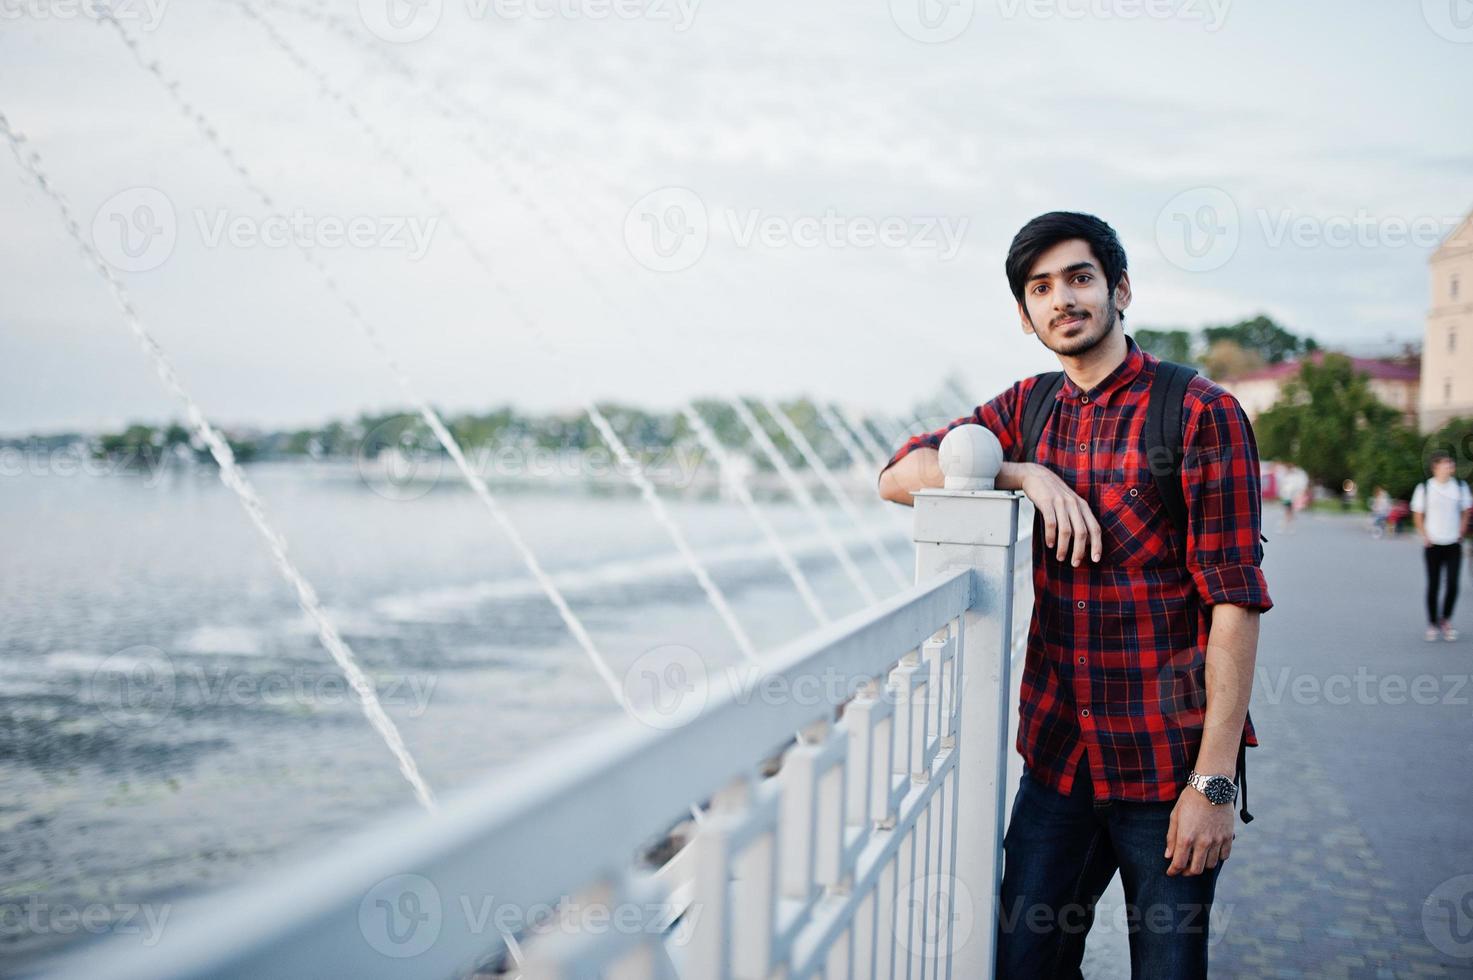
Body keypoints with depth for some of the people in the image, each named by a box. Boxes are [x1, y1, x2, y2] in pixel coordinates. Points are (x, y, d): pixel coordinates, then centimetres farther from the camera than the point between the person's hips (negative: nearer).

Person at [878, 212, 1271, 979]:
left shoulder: (1201, 413, -9)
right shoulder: (1029, 408, 9)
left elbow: (1236, 601, -12)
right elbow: (899, 475, 5)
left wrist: (1213, 781, -16)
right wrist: (1026, 473, -11)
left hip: (1166, 762, -4)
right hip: (1058, 751, 5)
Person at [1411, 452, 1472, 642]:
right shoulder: (1424, 488, -4)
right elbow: (1417, 515, 4)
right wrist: (1425, 537, -4)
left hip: (1454, 545, 1)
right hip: (1433, 546, -1)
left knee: (1453, 585, -3)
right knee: (1433, 585, 2)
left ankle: (1446, 621, 16)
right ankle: (1432, 624, 14)